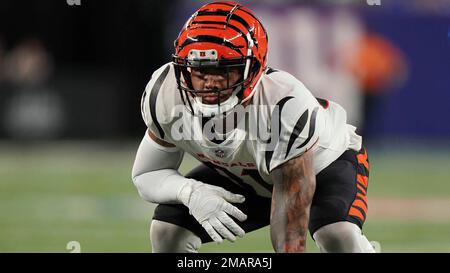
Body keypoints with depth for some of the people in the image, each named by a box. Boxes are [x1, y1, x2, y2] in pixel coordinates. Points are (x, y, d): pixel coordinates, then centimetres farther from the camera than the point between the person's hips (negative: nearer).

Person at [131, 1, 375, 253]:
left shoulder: (287, 108, -42)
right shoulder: (164, 96, -29)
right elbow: (147, 175, -13)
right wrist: (191, 192, -36)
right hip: (239, 175, 4)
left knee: (339, 236, -34)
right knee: (167, 230, -17)